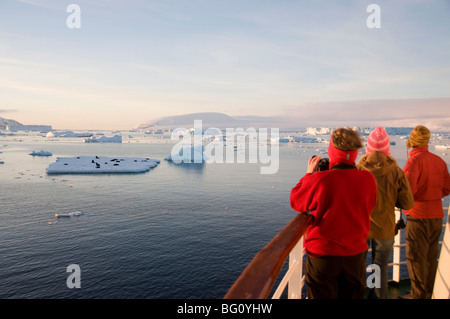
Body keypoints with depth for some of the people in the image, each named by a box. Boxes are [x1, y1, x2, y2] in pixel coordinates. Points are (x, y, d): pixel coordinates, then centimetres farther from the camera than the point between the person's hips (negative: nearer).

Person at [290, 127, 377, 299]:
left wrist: (309, 173, 4)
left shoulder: (318, 179, -24)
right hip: (356, 254, 3)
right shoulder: (368, 179, -12)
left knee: (322, 295, 15)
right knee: (353, 295, 22)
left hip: (322, 255, -3)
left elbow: (296, 202, -6)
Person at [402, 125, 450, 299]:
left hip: (418, 215, -7)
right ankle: (430, 292, 28)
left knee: (416, 258, 4)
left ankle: (418, 294, 11)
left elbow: (408, 190, -24)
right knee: (431, 257, 17)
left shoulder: (414, 160, -15)